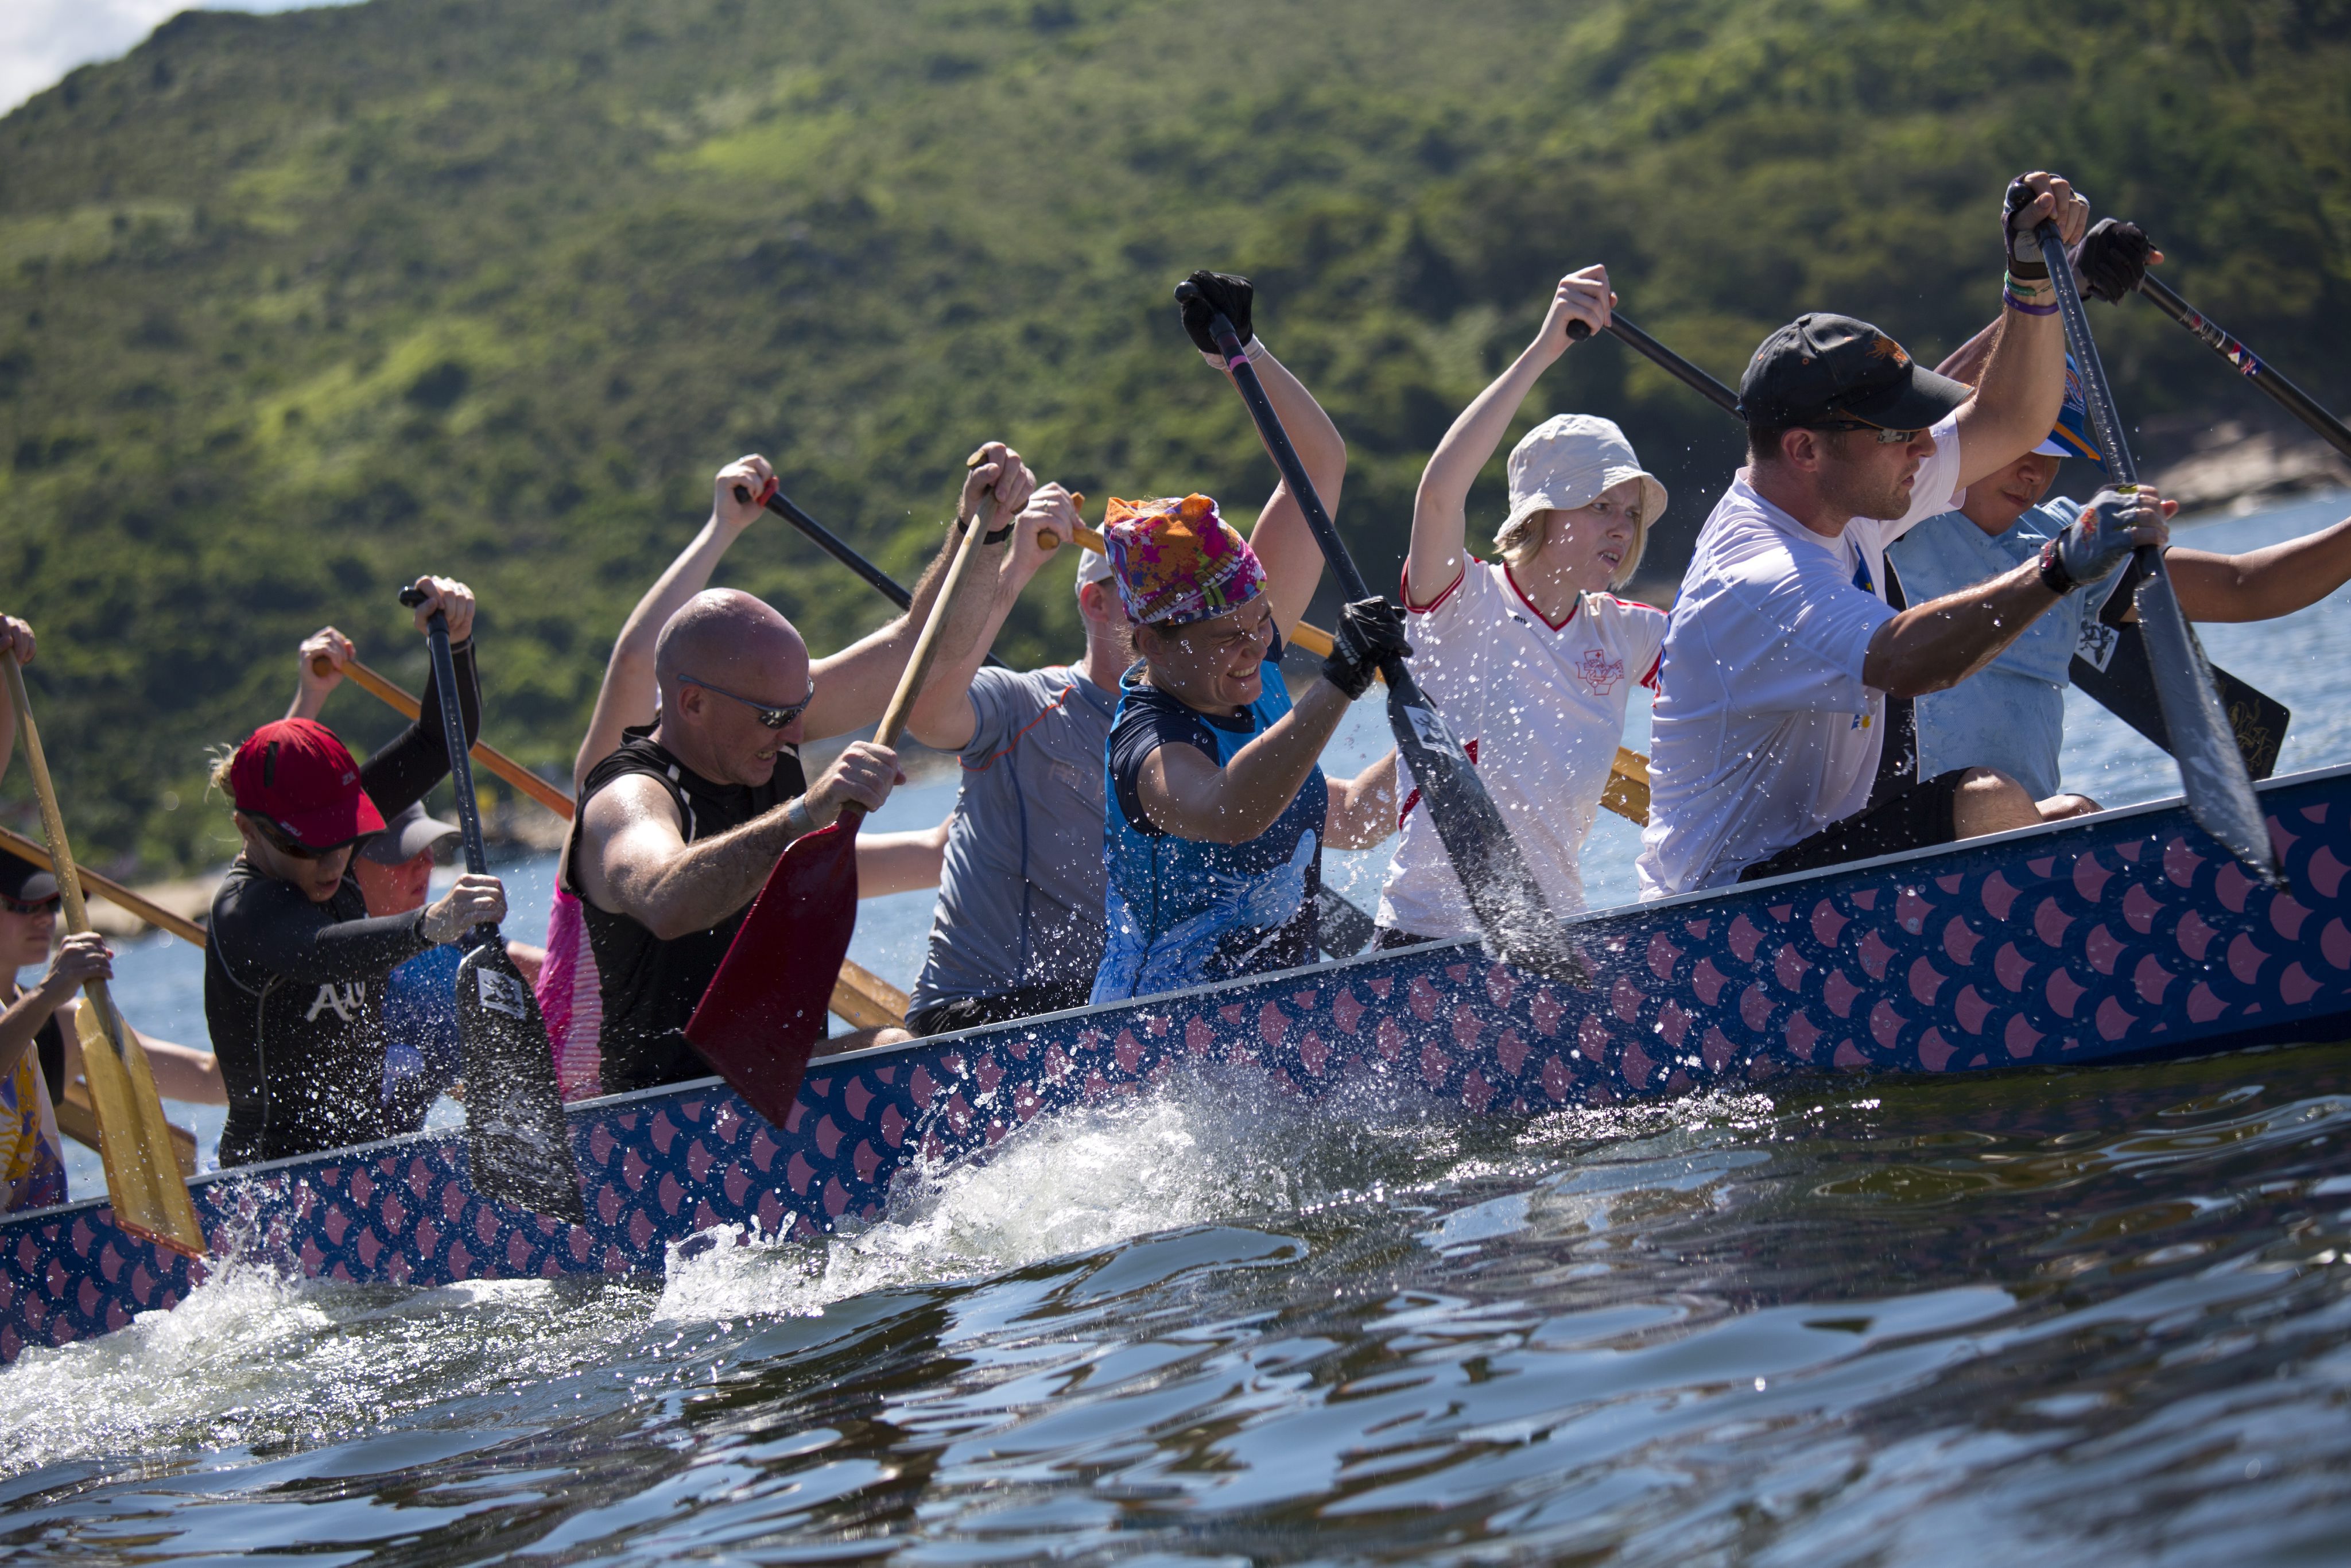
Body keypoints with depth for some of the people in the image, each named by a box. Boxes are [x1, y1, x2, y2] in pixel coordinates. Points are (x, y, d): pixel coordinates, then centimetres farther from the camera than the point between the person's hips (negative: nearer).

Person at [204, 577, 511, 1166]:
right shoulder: (243, 911, -17)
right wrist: (426, 926, -58)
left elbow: (440, 742, 7)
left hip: (360, 1154, 8)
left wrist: (455, 642, -11)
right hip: (277, 1178, -8)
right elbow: (316, 953, -40)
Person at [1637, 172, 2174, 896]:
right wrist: (2061, 568, -52)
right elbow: (1902, 661, -43)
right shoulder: (1754, 586, -25)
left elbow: (2005, 422, 11)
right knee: (1988, 803, -28)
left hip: (1814, 858, 11)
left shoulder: (1839, 502, 7)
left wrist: (2033, 277, -4)